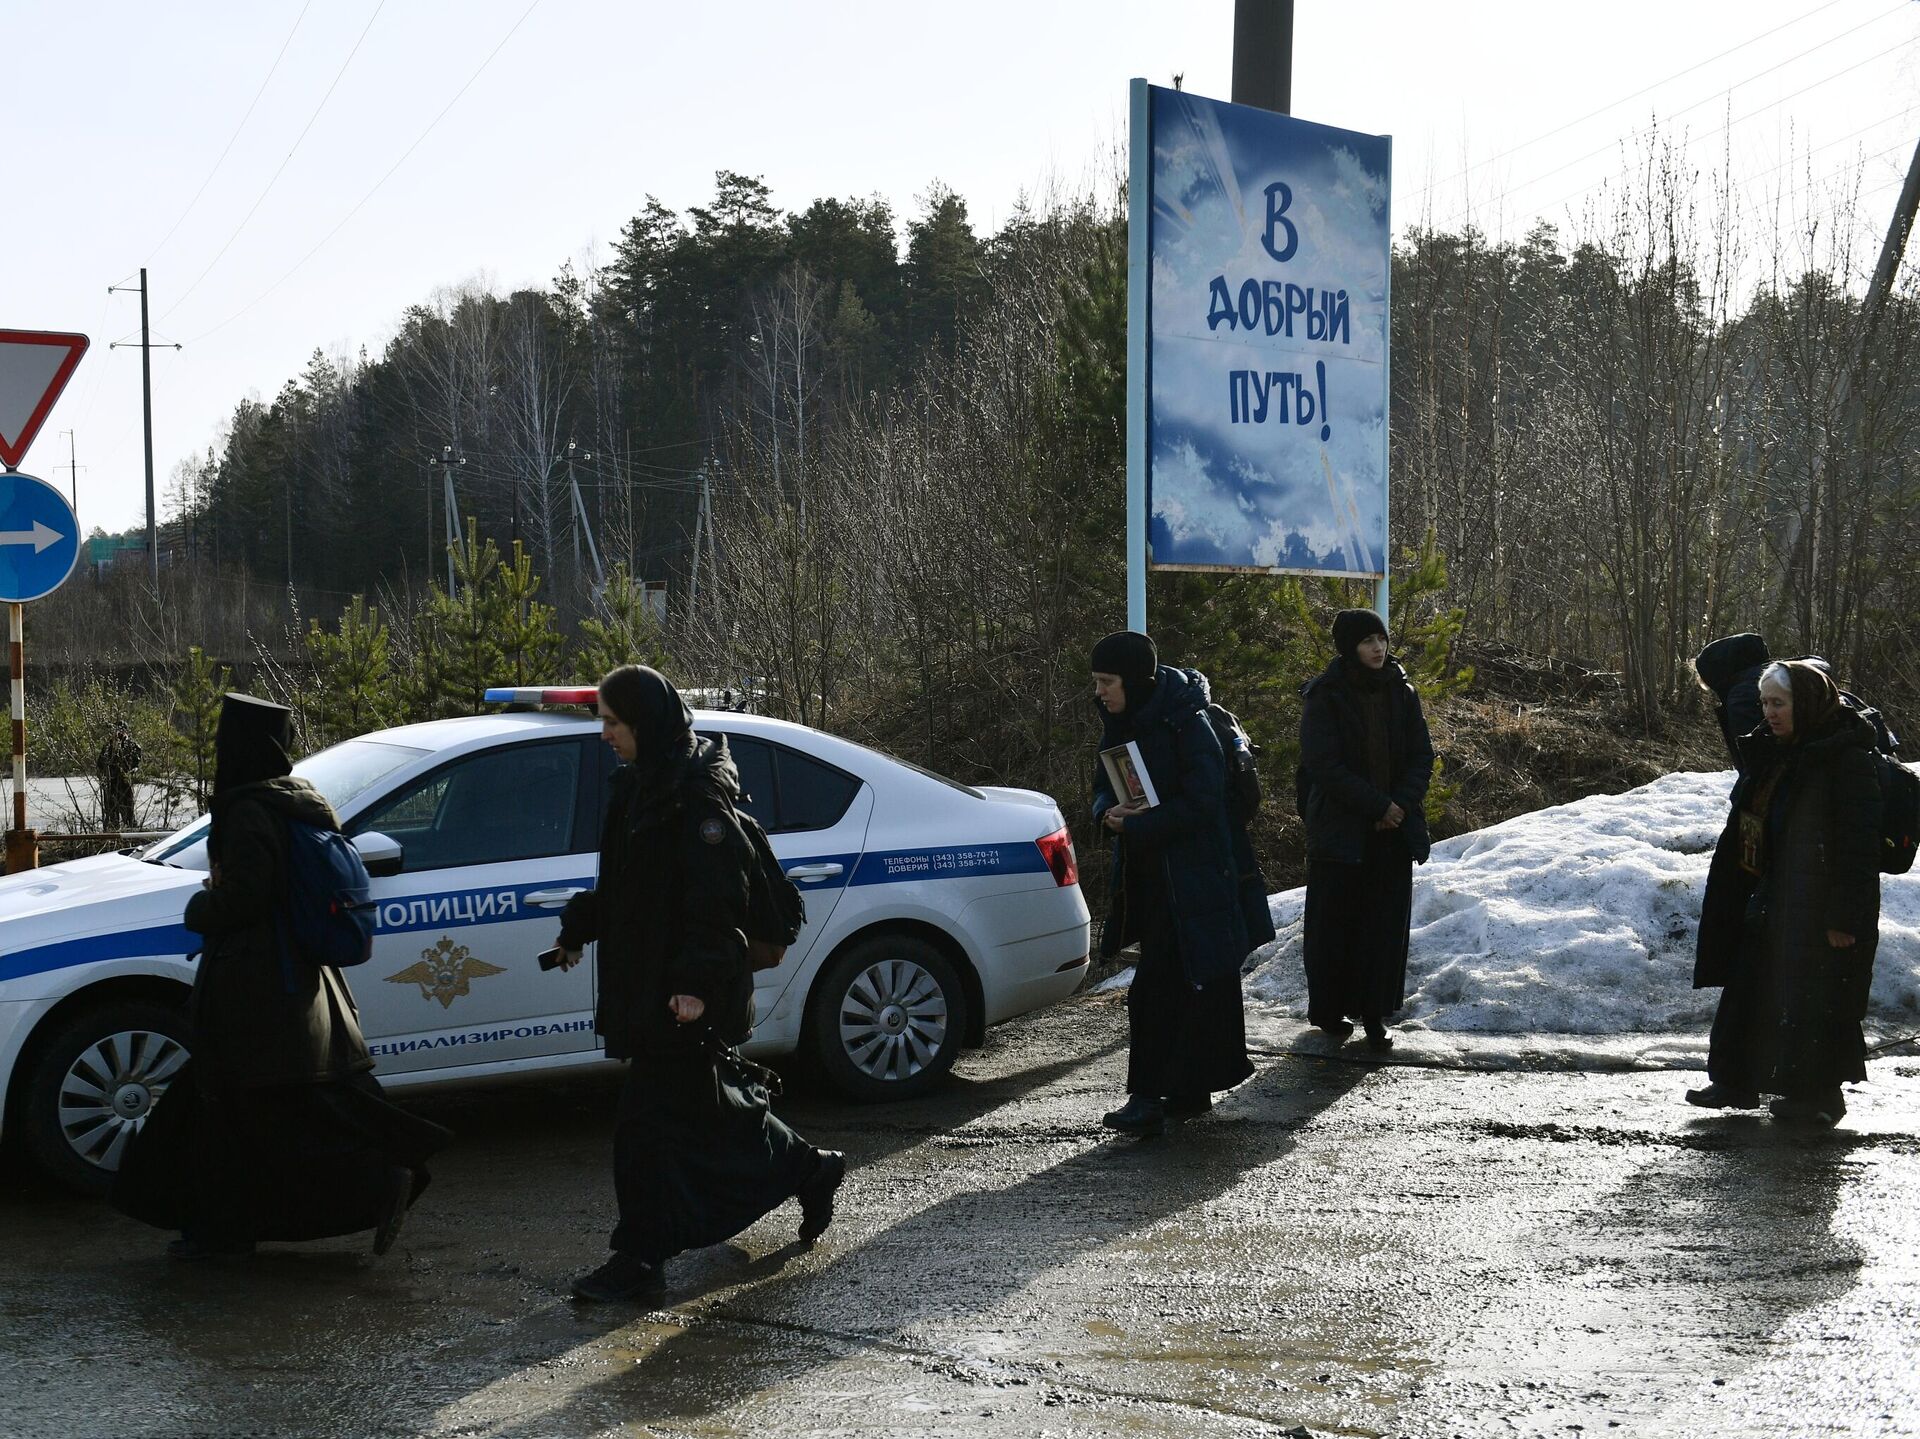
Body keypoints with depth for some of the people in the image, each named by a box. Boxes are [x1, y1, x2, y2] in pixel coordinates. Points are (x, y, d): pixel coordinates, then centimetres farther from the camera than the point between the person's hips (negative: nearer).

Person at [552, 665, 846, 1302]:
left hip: (683, 992, -10)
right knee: (712, 1102, 18)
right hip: (647, 980, 10)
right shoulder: (642, 786, 13)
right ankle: (809, 1171, 34)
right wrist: (579, 926, 17)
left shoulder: (697, 797, -17)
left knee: (648, 1119, -7)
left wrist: (695, 981, -26)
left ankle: (641, 1256, 0)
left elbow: (718, 897, -22)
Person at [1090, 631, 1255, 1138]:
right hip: (1148, 876, 8)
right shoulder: (1120, 725, 8)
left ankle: (1149, 1097, -7)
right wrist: (1109, 812, -9)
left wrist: (1136, 826, -18)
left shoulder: (1187, 726, -16)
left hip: (1191, 881, -8)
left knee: (1158, 986, -10)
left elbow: (1200, 804, -20)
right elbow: (1104, 786, 14)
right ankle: (1192, 1089, 24)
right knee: (1174, 983, 14)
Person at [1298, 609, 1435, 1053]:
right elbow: (1324, 765, -14)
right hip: (1340, 829, -4)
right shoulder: (1324, 698, -9)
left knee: (1386, 922, 4)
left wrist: (1403, 804, -10)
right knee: (1335, 921, 5)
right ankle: (1327, 1010, 18)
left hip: (1393, 831, 4)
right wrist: (1379, 805, -15)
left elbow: (1422, 755, 6)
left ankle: (1375, 1015, 11)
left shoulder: (1400, 693, 5)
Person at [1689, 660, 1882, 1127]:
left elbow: (1858, 843, -18)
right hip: (1770, 904, 8)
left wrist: (1844, 916, -21)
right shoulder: (1770, 754, 10)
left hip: (1818, 911, -8)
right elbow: (1745, 833, 18)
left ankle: (1818, 1095, 13)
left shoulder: (1848, 759, -16)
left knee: (1813, 998, 0)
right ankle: (1736, 1082, 22)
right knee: (1751, 990, 12)